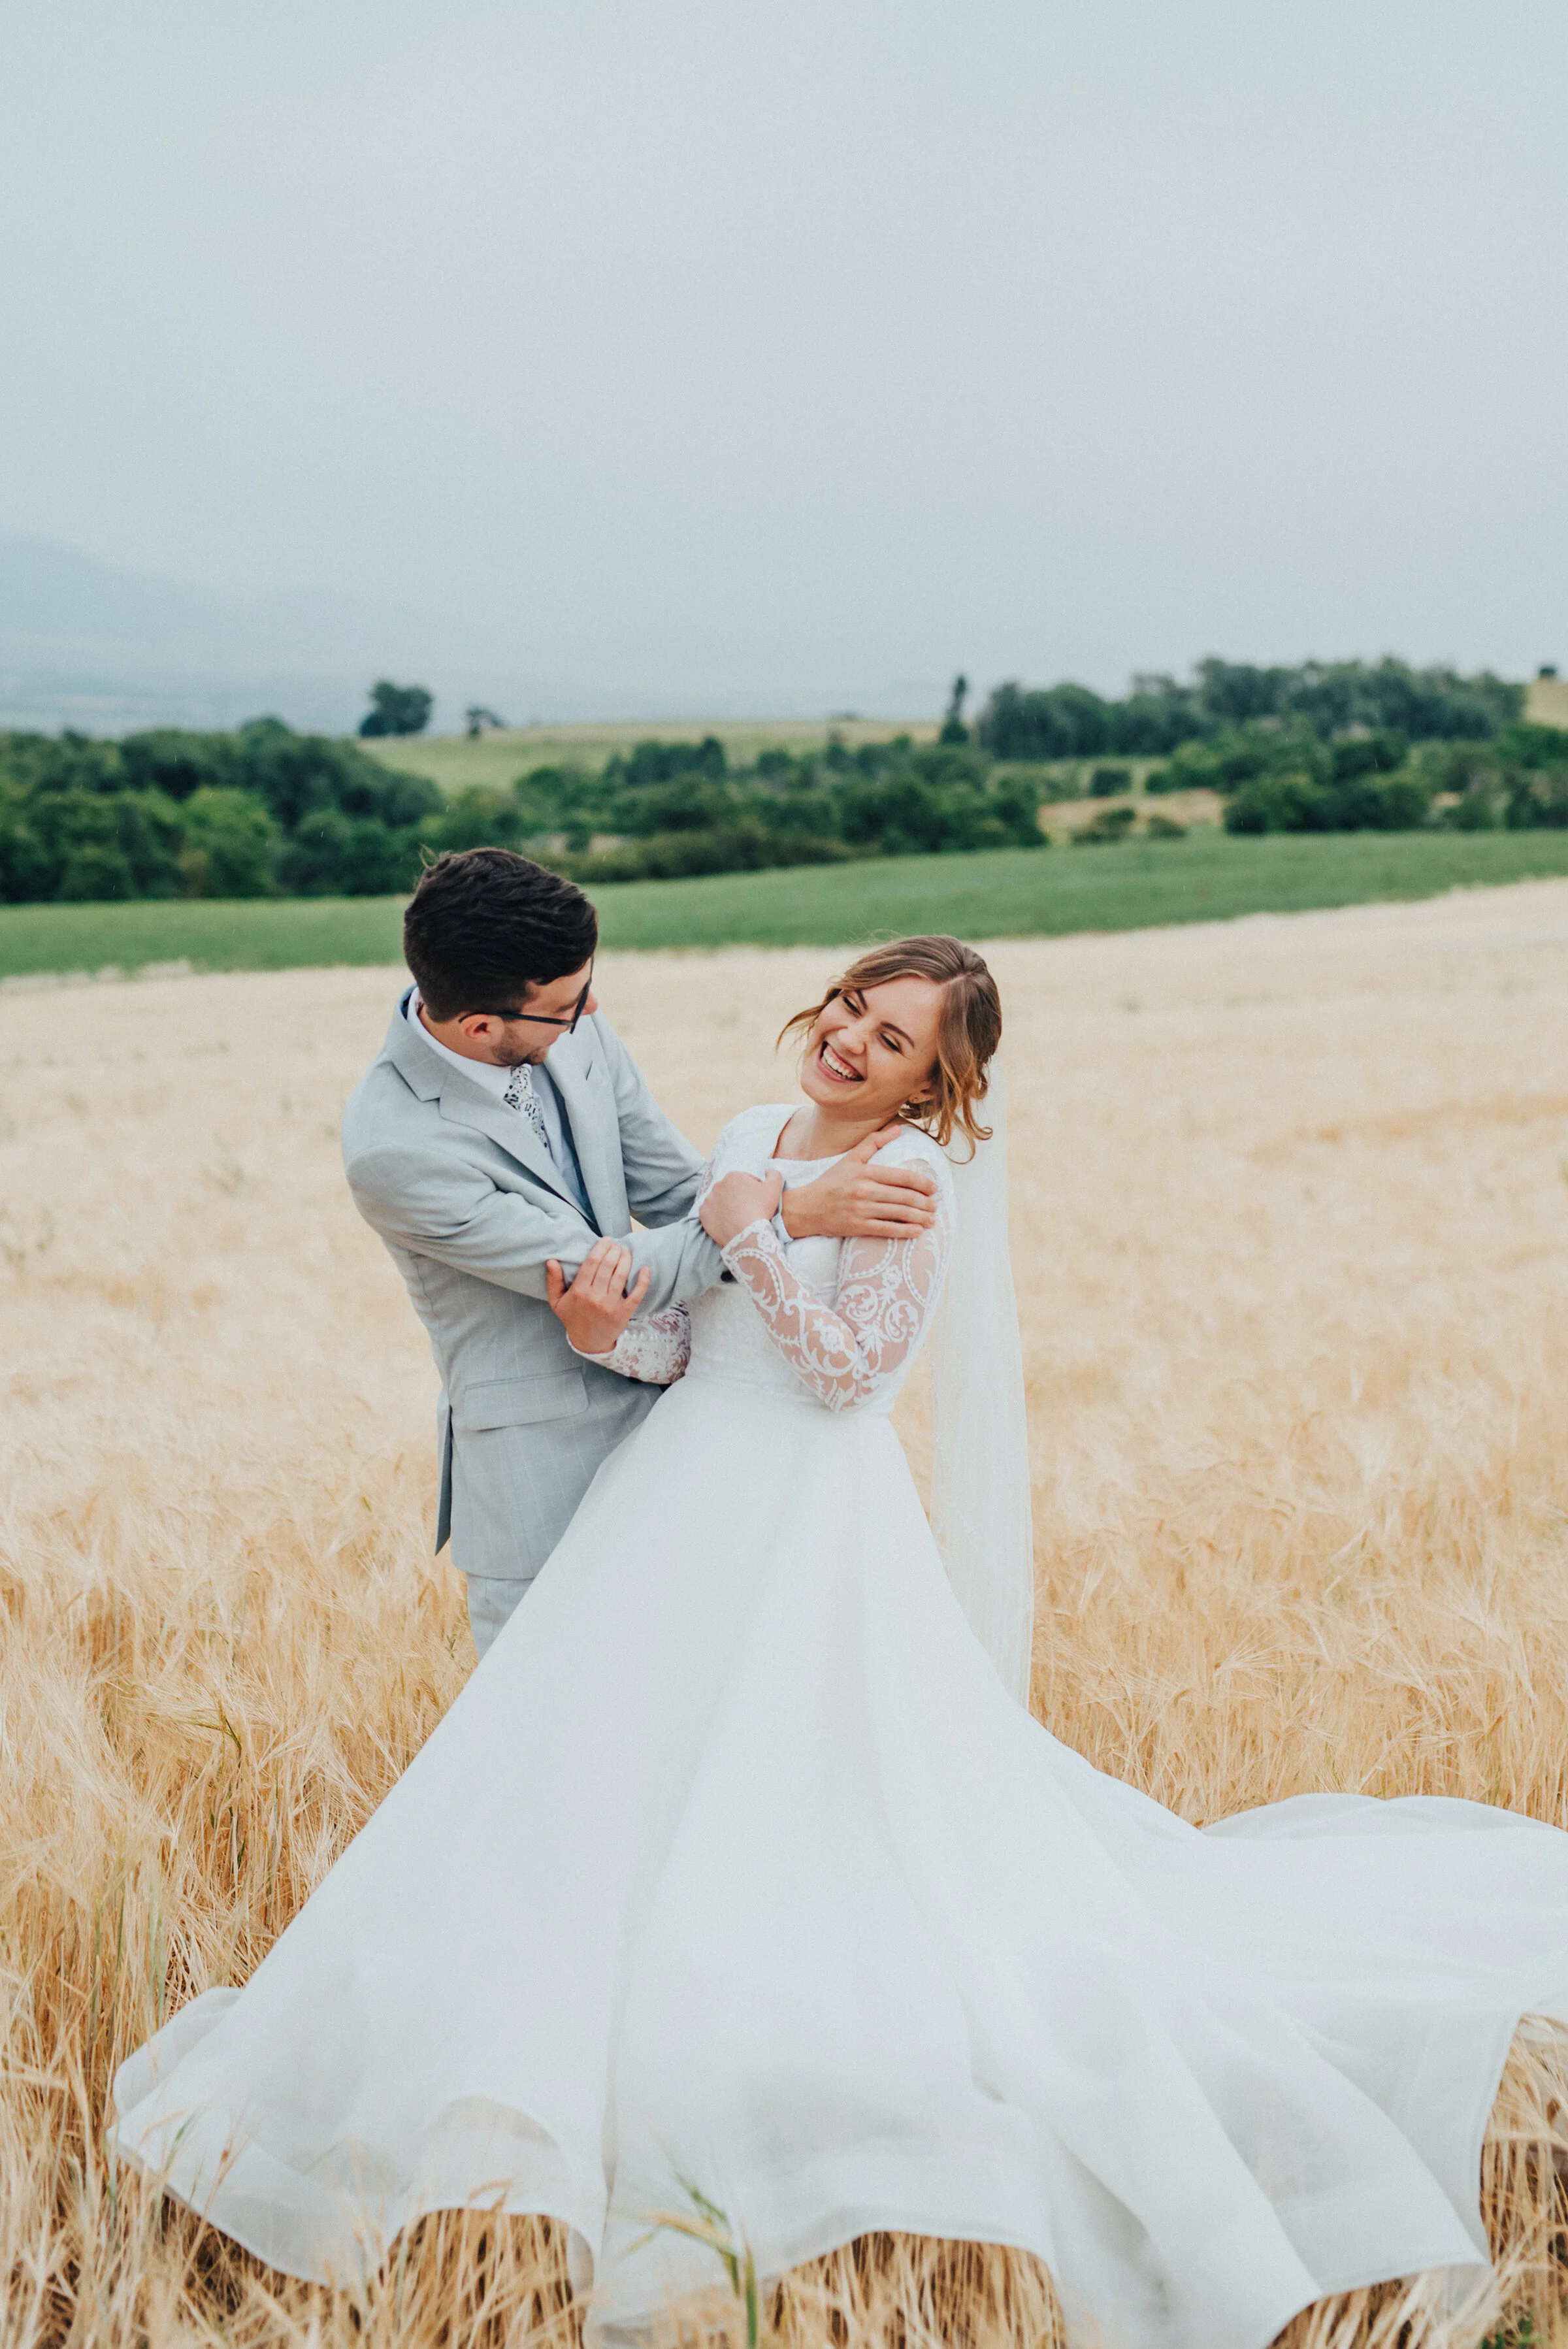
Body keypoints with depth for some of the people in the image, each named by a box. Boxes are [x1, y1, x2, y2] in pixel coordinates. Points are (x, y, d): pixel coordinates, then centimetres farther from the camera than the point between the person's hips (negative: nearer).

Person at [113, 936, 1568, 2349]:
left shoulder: (918, 1174, -10)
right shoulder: (748, 1138, 12)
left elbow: (849, 1369, -15)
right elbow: (688, 1344, 10)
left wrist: (749, 1231, -13)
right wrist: (608, 1330, -10)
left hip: (816, 1522, -7)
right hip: (685, 1507, 7)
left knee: (840, 1809, -7)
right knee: (629, 1792, 10)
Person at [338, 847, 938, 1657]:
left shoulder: (574, 1029, -7)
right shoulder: (391, 1151, -26)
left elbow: (674, 1188, 5)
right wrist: (799, 1213, -24)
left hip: (656, 1413, 6)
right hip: (536, 1461, -6)